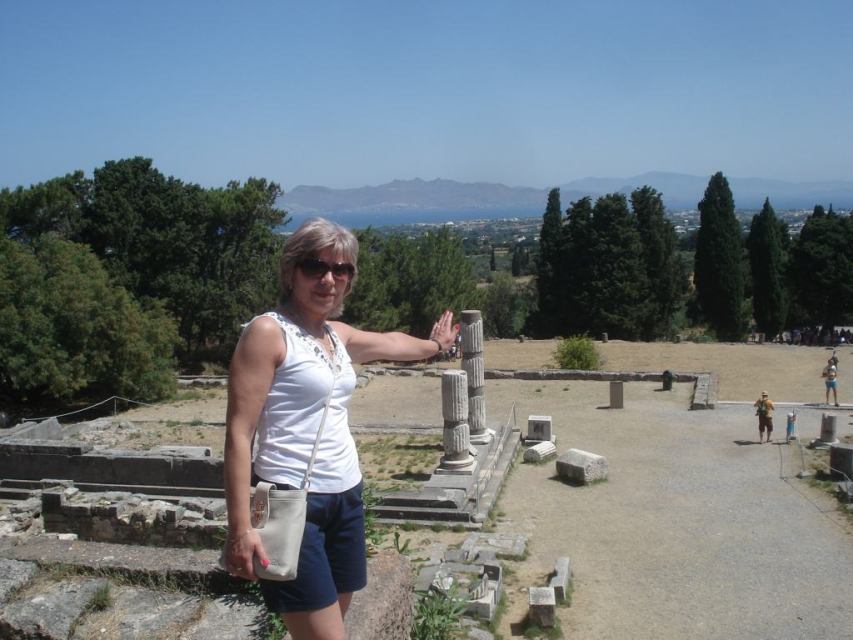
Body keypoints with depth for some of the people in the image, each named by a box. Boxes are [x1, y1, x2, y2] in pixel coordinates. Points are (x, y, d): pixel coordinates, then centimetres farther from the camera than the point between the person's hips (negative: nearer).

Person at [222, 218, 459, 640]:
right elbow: (239, 434, -14)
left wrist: (434, 345, 53)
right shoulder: (267, 332, -10)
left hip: (346, 495, 8)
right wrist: (240, 528, -20)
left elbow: (391, 343, 34)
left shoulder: (339, 336, 12)